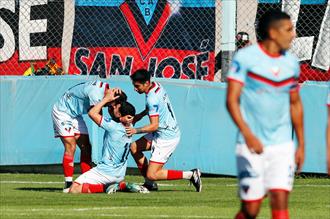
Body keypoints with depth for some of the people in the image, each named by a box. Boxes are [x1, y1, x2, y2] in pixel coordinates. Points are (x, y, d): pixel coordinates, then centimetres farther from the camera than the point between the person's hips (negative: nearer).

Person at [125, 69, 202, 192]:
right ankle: (150, 184, 18)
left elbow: (154, 126, -29)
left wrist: (136, 131, -35)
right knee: (134, 147, 15)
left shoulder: (152, 99, -26)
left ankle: (190, 175, -6)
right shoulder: (157, 86, 2)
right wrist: (141, 115, 17)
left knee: (152, 175, -10)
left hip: (167, 138, -10)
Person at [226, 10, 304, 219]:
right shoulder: (245, 57, -6)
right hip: (252, 146, -4)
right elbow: (232, 100, -10)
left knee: (280, 200, -10)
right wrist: (247, 134, -23)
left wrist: (301, 144, 18)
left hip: (282, 145, 4)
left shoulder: (291, 63, 9)